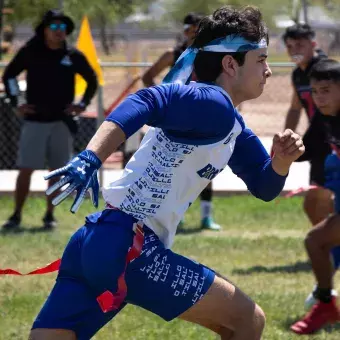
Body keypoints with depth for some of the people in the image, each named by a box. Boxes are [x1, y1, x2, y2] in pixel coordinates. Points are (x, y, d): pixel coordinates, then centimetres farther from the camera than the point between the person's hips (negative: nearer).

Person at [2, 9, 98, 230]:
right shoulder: (30, 52, -2)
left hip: (62, 121, 1)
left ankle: (50, 216, 15)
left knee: (57, 170, 4)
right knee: (26, 169, -6)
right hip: (34, 120, -1)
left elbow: (92, 80, 14)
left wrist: (83, 104, 4)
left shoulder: (73, 56, 1)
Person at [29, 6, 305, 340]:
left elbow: (264, 187, 28)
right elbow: (148, 101, -24)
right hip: (126, 245, -9)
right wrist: (90, 159, -37)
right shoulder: (214, 105, -8)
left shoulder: (233, 127, 22)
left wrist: (282, 160, 6)